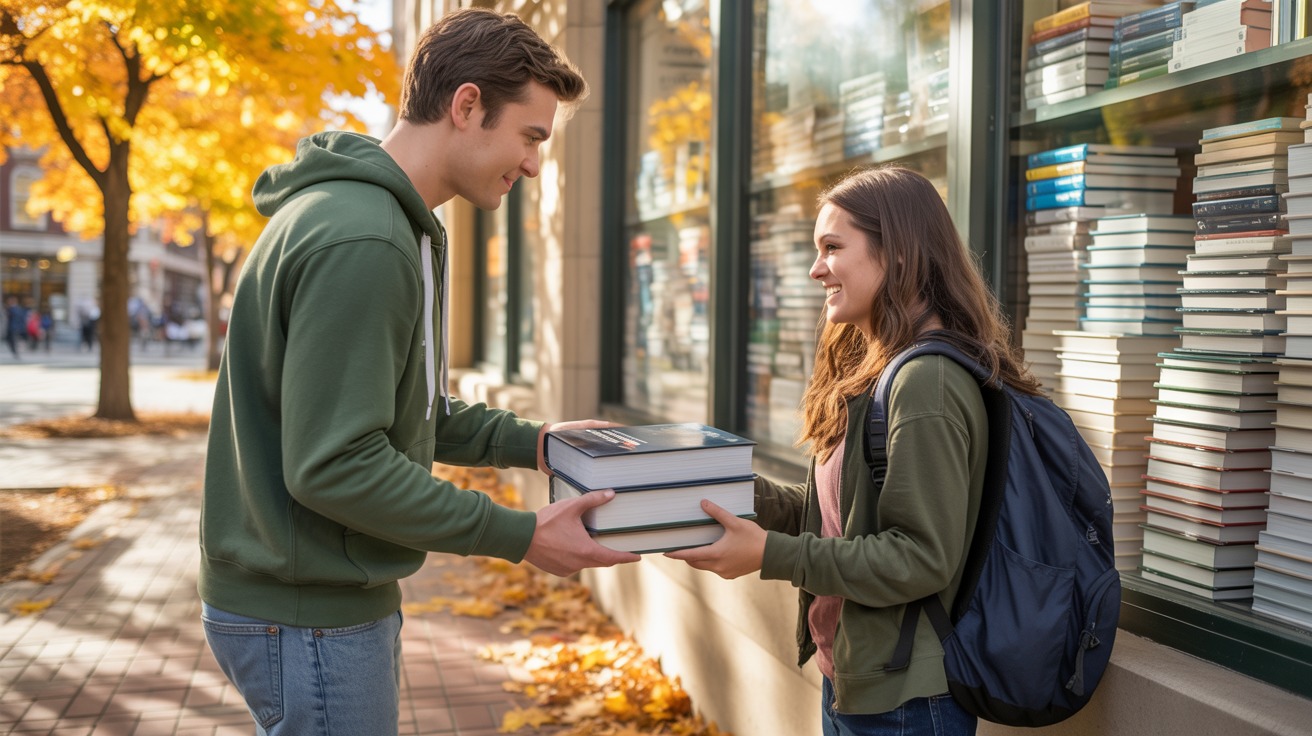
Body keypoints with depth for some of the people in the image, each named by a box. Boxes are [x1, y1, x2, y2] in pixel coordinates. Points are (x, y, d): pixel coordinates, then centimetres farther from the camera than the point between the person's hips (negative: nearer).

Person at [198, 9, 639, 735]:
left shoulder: (393, 223, 10)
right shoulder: (360, 241, -24)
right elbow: (332, 464, -27)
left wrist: (529, 441, 6)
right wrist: (517, 535, -21)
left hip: (344, 598, 10)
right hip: (307, 619, -10)